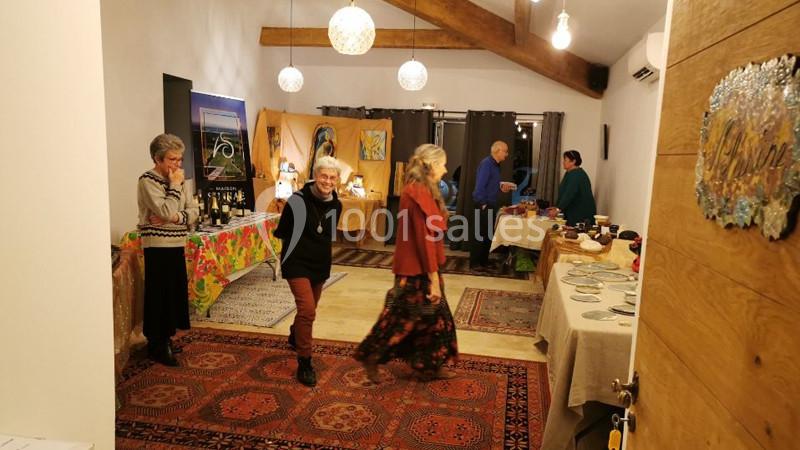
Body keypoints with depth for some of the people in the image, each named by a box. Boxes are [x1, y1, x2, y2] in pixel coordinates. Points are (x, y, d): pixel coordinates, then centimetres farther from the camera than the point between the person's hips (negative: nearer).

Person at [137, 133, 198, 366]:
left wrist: (175, 217, -15)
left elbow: (193, 211, 3)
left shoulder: (177, 179, 10)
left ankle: (165, 339, 28)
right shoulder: (147, 180, -11)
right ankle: (157, 345, 12)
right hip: (158, 248, -7)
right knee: (159, 295, 0)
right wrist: (175, 185, -14)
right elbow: (166, 212, -22)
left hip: (176, 246, 7)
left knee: (175, 293, 13)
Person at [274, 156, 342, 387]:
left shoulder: (336, 205, -1)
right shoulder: (298, 200, -18)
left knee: (309, 309, 21)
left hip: (320, 264, 6)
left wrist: (318, 247, 11)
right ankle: (304, 363, -3)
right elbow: (282, 232, -7)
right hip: (297, 263, -6)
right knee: (307, 309, -17)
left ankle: (295, 336, 52)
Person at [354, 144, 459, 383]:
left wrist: (433, 275, 16)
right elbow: (425, 238, -23)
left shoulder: (420, 190, 11)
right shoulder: (419, 192, -21)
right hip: (417, 271, -10)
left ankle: (430, 366, 29)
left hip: (420, 268, 10)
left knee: (434, 316, 17)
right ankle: (371, 358, 18)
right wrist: (434, 278, -21)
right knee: (402, 319, 3)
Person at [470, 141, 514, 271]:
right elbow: (480, 186, -21)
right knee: (480, 235, -4)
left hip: (491, 205, 10)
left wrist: (501, 188, 6)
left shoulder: (495, 165, 14)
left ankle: (484, 261, 22)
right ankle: (474, 263, 4)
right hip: (483, 205, -10)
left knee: (488, 234, 13)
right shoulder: (486, 164, -16)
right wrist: (483, 204, -19)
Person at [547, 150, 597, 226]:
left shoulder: (576, 175, -16)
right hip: (573, 214, 9)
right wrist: (557, 207, 14)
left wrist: (558, 209, -31)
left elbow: (570, 194, -27)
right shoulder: (570, 174, 15)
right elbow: (564, 193, 19)